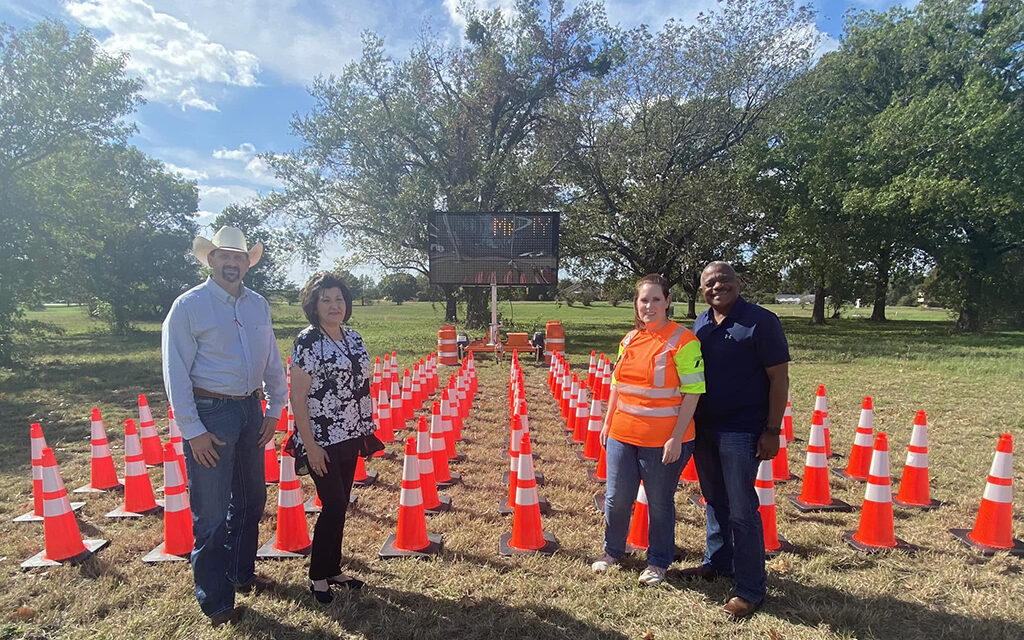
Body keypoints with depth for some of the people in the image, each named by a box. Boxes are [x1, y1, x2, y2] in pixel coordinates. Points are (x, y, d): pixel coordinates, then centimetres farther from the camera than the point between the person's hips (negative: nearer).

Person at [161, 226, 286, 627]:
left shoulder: (258, 305, 6)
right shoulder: (189, 305, -9)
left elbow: (272, 361, 12)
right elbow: (176, 372, -11)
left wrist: (274, 409, 8)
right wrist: (192, 430, -13)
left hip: (250, 410, 6)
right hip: (210, 413, -5)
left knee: (251, 500, 18)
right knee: (211, 513, 2)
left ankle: (241, 573, 40)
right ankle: (215, 602, 20)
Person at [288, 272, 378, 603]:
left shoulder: (353, 338, 8)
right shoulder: (307, 341, -12)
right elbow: (297, 396, -14)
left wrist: (366, 432, 13)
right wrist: (310, 444, -17)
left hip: (349, 438, 7)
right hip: (322, 440, -6)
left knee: (340, 505, 15)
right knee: (334, 505, -1)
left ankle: (333, 569, 31)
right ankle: (317, 576, 19)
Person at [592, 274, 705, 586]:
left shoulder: (682, 340, -11)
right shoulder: (629, 340, 8)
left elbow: (692, 392, -14)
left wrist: (677, 438, -16)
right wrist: (608, 422, 14)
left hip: (663, 441, -5)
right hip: (622, 434, 6)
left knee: (660, 503, 11)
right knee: (616, 498, 15)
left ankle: (658, 563, 32)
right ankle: (612, 551, 38)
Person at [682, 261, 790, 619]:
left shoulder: (761, 321, -10)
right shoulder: (699, 325, 8)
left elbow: (779, 378, -11)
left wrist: (772, 431, -14)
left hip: (742, 431, -6)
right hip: (704, 428, 6)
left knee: (741, 511, 1)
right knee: (715, 501, 19)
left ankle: (751, 590, 15)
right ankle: (717, 562, 37)